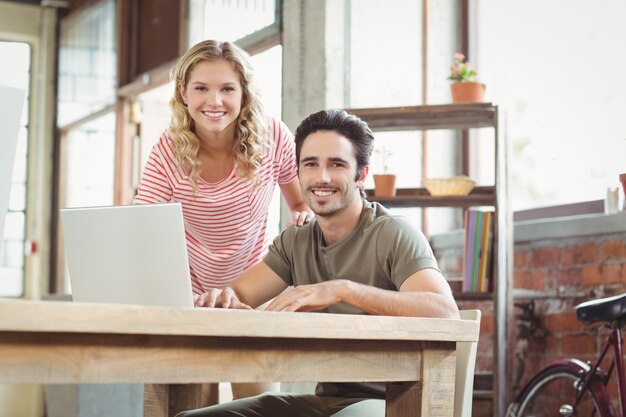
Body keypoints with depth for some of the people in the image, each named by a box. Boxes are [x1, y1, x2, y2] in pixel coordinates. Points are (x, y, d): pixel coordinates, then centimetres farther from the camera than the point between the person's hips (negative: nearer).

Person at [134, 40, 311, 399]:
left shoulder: (274, 137, -16)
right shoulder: (169, 153, -17)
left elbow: (302, 204, 0)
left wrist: (305, 216, -23)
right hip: (192, 290, 0)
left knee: (256, 401, -1)